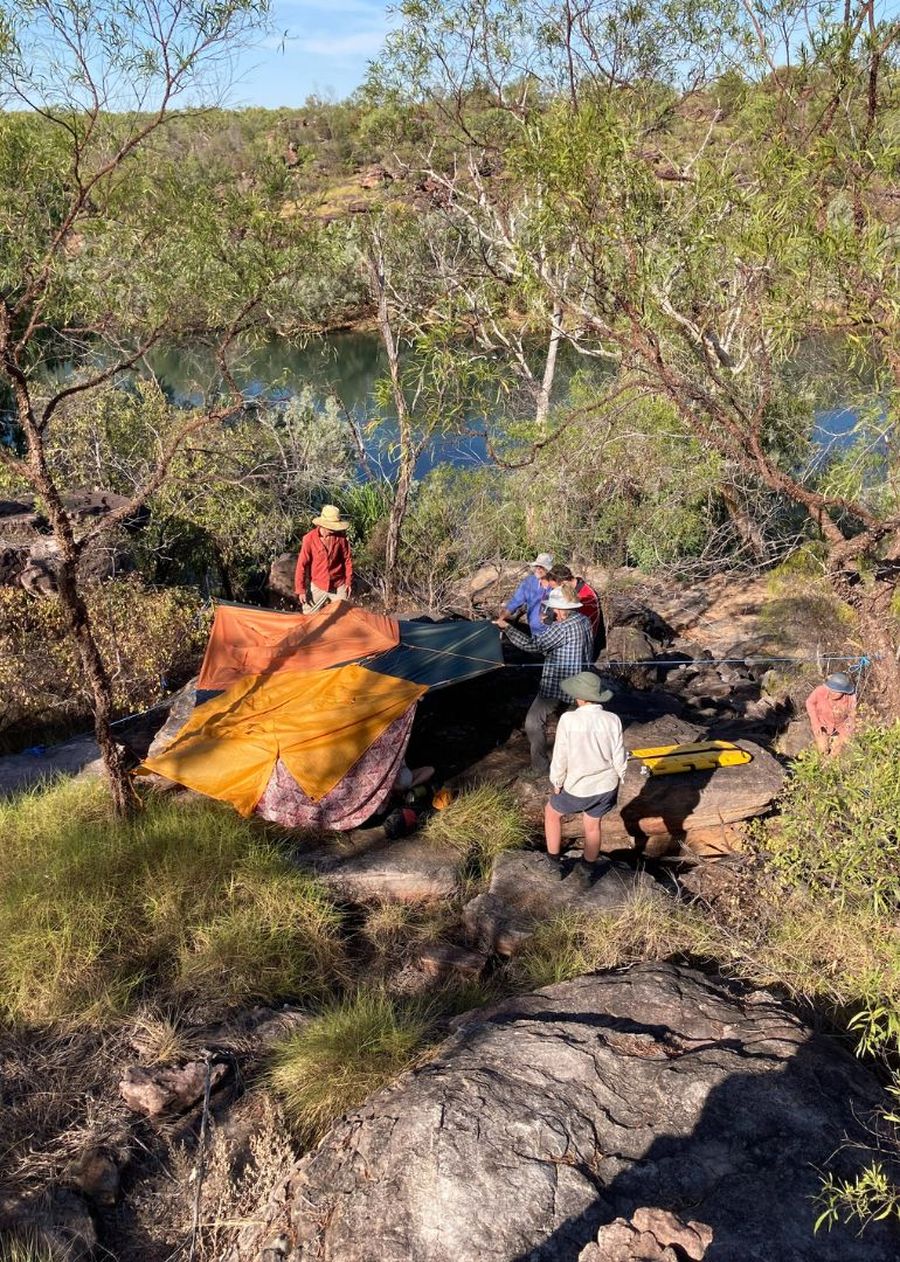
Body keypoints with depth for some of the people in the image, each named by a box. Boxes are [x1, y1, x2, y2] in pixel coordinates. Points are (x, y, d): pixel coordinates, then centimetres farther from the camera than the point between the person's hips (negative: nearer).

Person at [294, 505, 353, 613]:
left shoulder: (340, 537, -9)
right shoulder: (310, 539, -15)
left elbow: (347, 560, 2)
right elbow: (302, 565, -10)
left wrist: (348, 582, 2)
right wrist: (300, 589, -8)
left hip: (338, 587, 1)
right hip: (317, 587, -1)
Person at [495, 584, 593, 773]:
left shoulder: (563, 628, -24)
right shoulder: (584, 620, 4)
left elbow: (532, 644, -28)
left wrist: (506, 627, -25)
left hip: (556, 686, -9)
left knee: (533, 722, -2)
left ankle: (540, 767, 3)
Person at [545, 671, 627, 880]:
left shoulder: (569, 719, -24)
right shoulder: (612, 720, -15)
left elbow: (560, 757, -16)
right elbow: (619, 757, -6)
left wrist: (556, 783, 0)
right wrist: (617, 780, 12)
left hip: (578, 787, -3)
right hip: (606, 785, 3)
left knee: (552, 812, 25)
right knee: (593, 825, 25)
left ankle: (553, 862, 35)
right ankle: (588, 869, 42)